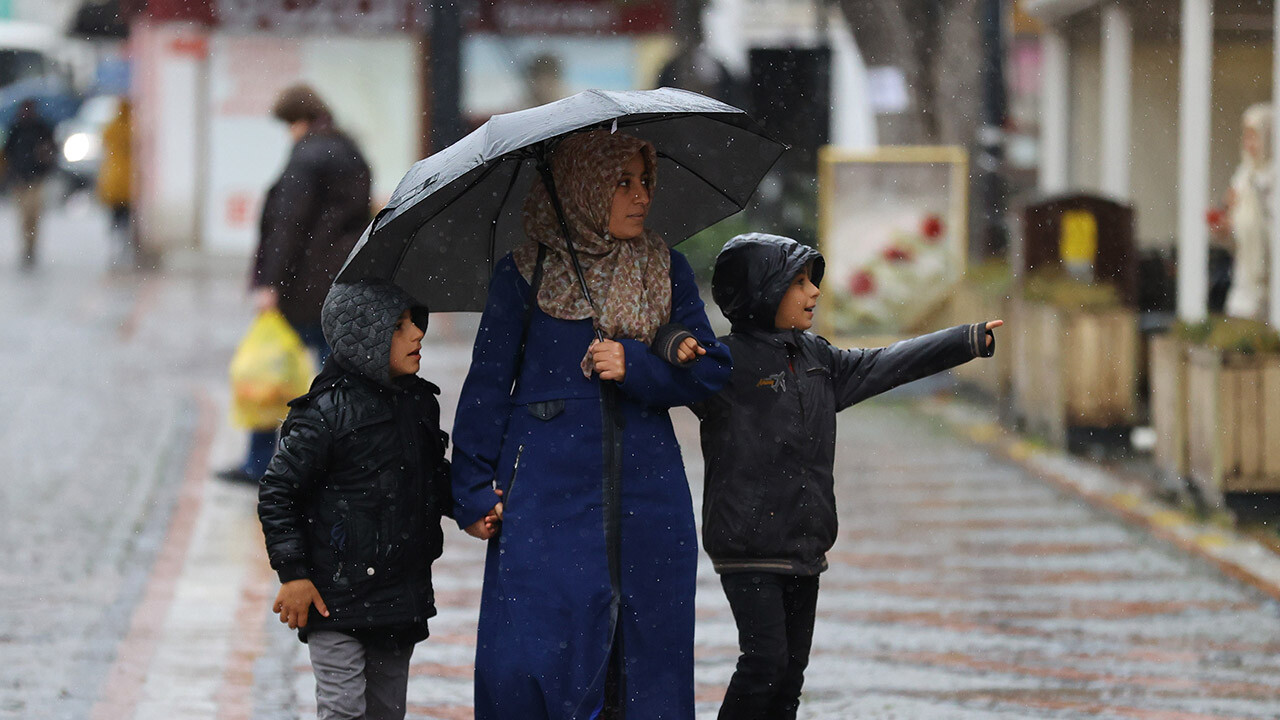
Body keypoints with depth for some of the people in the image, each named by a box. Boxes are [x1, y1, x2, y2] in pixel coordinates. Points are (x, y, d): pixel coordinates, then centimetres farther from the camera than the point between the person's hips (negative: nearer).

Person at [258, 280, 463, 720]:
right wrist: (292, 573, -12)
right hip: (338, 597, -7)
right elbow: (277, 492, -11)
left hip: (402, 598, 7)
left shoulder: (420, 403, 8)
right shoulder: (328, 411, -14)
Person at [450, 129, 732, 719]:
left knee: (646, 659, 3)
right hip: (548, 489, -3)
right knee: (530, 655, -10)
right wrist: (473, 492, -1)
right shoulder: (522, 275, 3)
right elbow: (487, 385, 4)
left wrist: (635, 365, -10)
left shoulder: (666, 271, 10)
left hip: (647, 492, 3)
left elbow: (711, 372, 6)